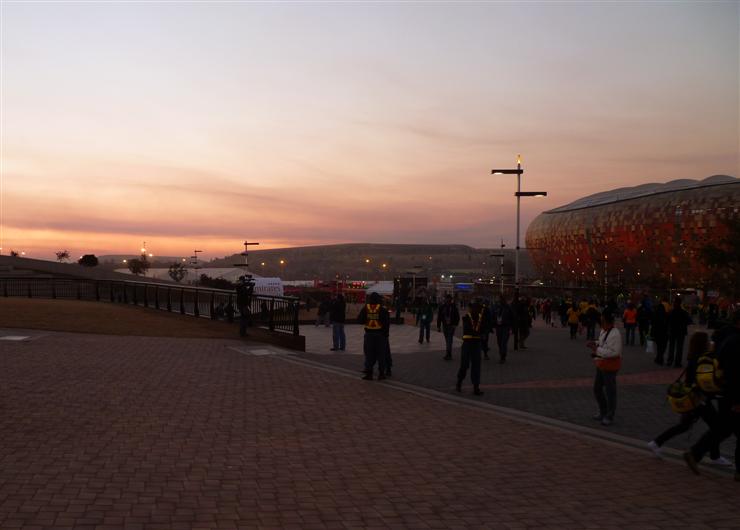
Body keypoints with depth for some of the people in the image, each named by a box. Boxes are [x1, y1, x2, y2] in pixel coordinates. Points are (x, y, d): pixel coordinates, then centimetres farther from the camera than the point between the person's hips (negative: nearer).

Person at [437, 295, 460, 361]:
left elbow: (457, 317, 2)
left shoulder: (454, 306, -3)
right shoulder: (442, 307, 2)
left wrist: (455, 324, -7)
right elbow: (439, 317, 6)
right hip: (445, 326, 3)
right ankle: (449, 354, 17)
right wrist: (438, 326, 3)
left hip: (451, 326, -3)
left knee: (449, 340, -12)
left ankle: (448, 354, -16)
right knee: (447, 340, 10)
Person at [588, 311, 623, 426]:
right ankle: (603, 412, 35)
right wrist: (595, 344, 3)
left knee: (610, 391, 3)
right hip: (601, 365, 9)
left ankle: (609, 417, 16)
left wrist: (598, 350, -27)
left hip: (610, 366, -9)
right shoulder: (603, 331, 6)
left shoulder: (615, 334, -22)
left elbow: (615, 352, -27)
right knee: (597, 389, 18)